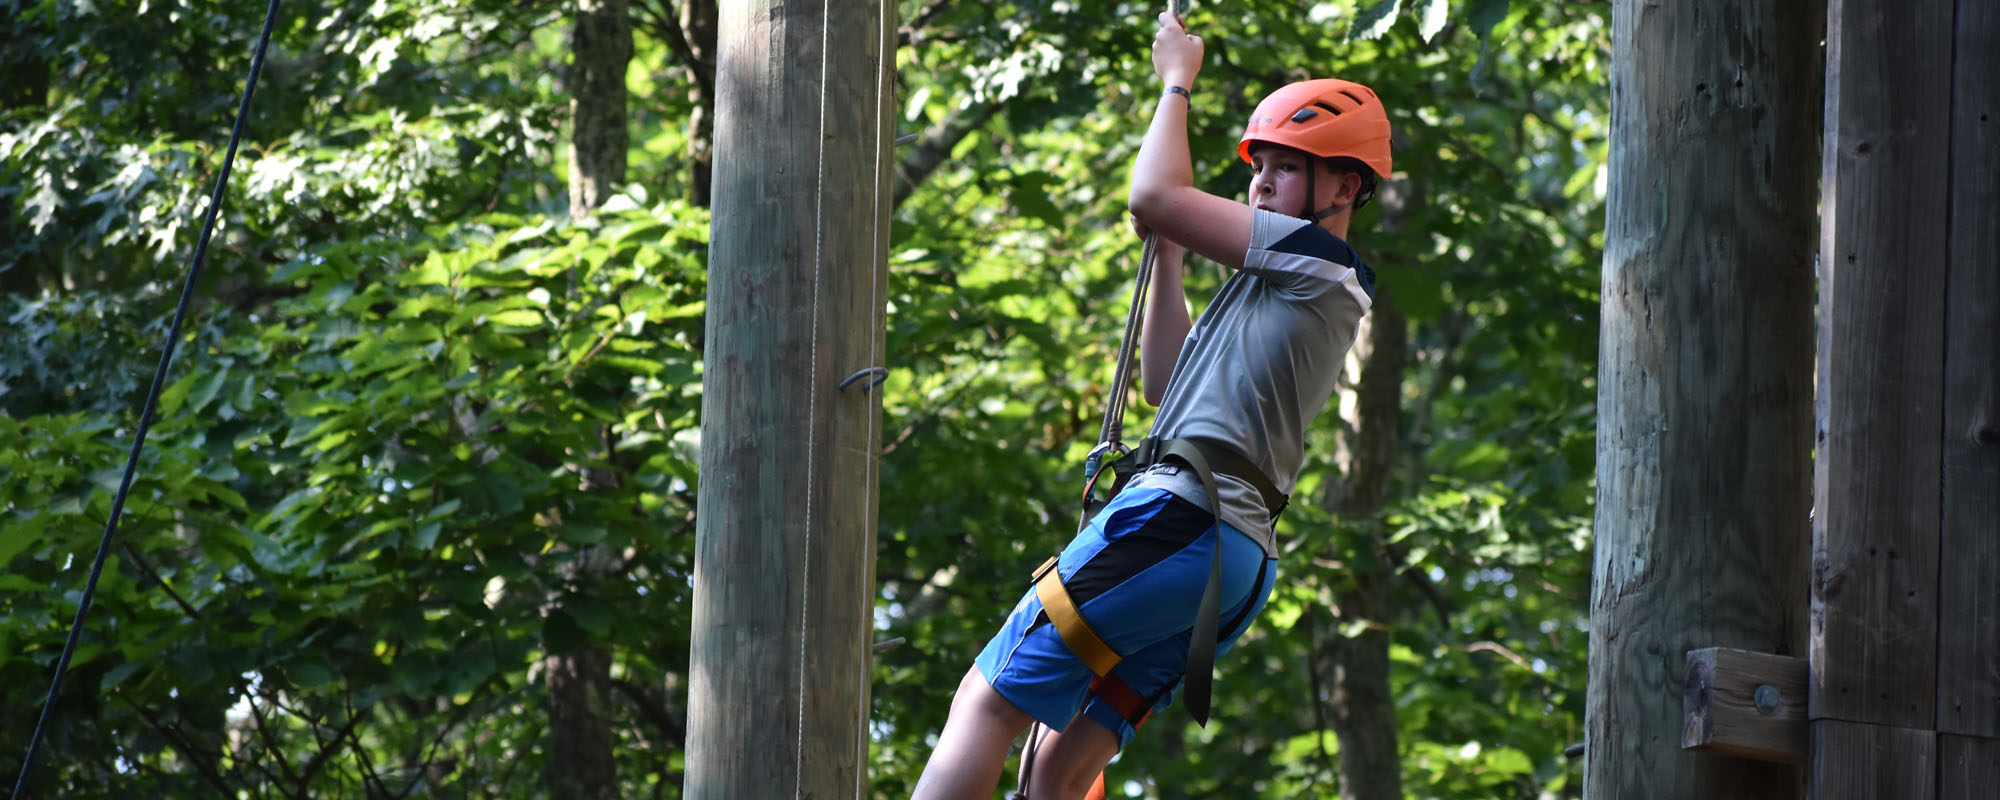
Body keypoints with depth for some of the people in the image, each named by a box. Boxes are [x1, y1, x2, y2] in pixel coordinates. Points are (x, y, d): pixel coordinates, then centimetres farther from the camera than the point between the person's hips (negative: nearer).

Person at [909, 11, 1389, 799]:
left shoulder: (1320, 262, -2)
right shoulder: (1281, 294, 28)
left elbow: (1153, 197, -6)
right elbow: (1168, 386, 33)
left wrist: (1177, 82, 10)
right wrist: (1167, 257, 28)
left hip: (1182, 515, -10)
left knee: (986, 703, -11)